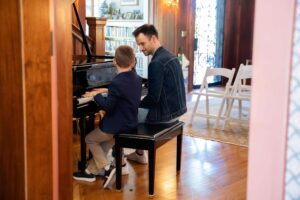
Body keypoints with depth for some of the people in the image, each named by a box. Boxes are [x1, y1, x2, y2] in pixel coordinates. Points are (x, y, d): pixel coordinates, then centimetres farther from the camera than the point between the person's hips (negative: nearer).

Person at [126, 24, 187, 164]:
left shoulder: (156, 63, -22)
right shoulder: (170, 56, 9)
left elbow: (153, 98, -23)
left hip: (165, 113, -9)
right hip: (176, 109, 9)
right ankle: (140, 154, 34)